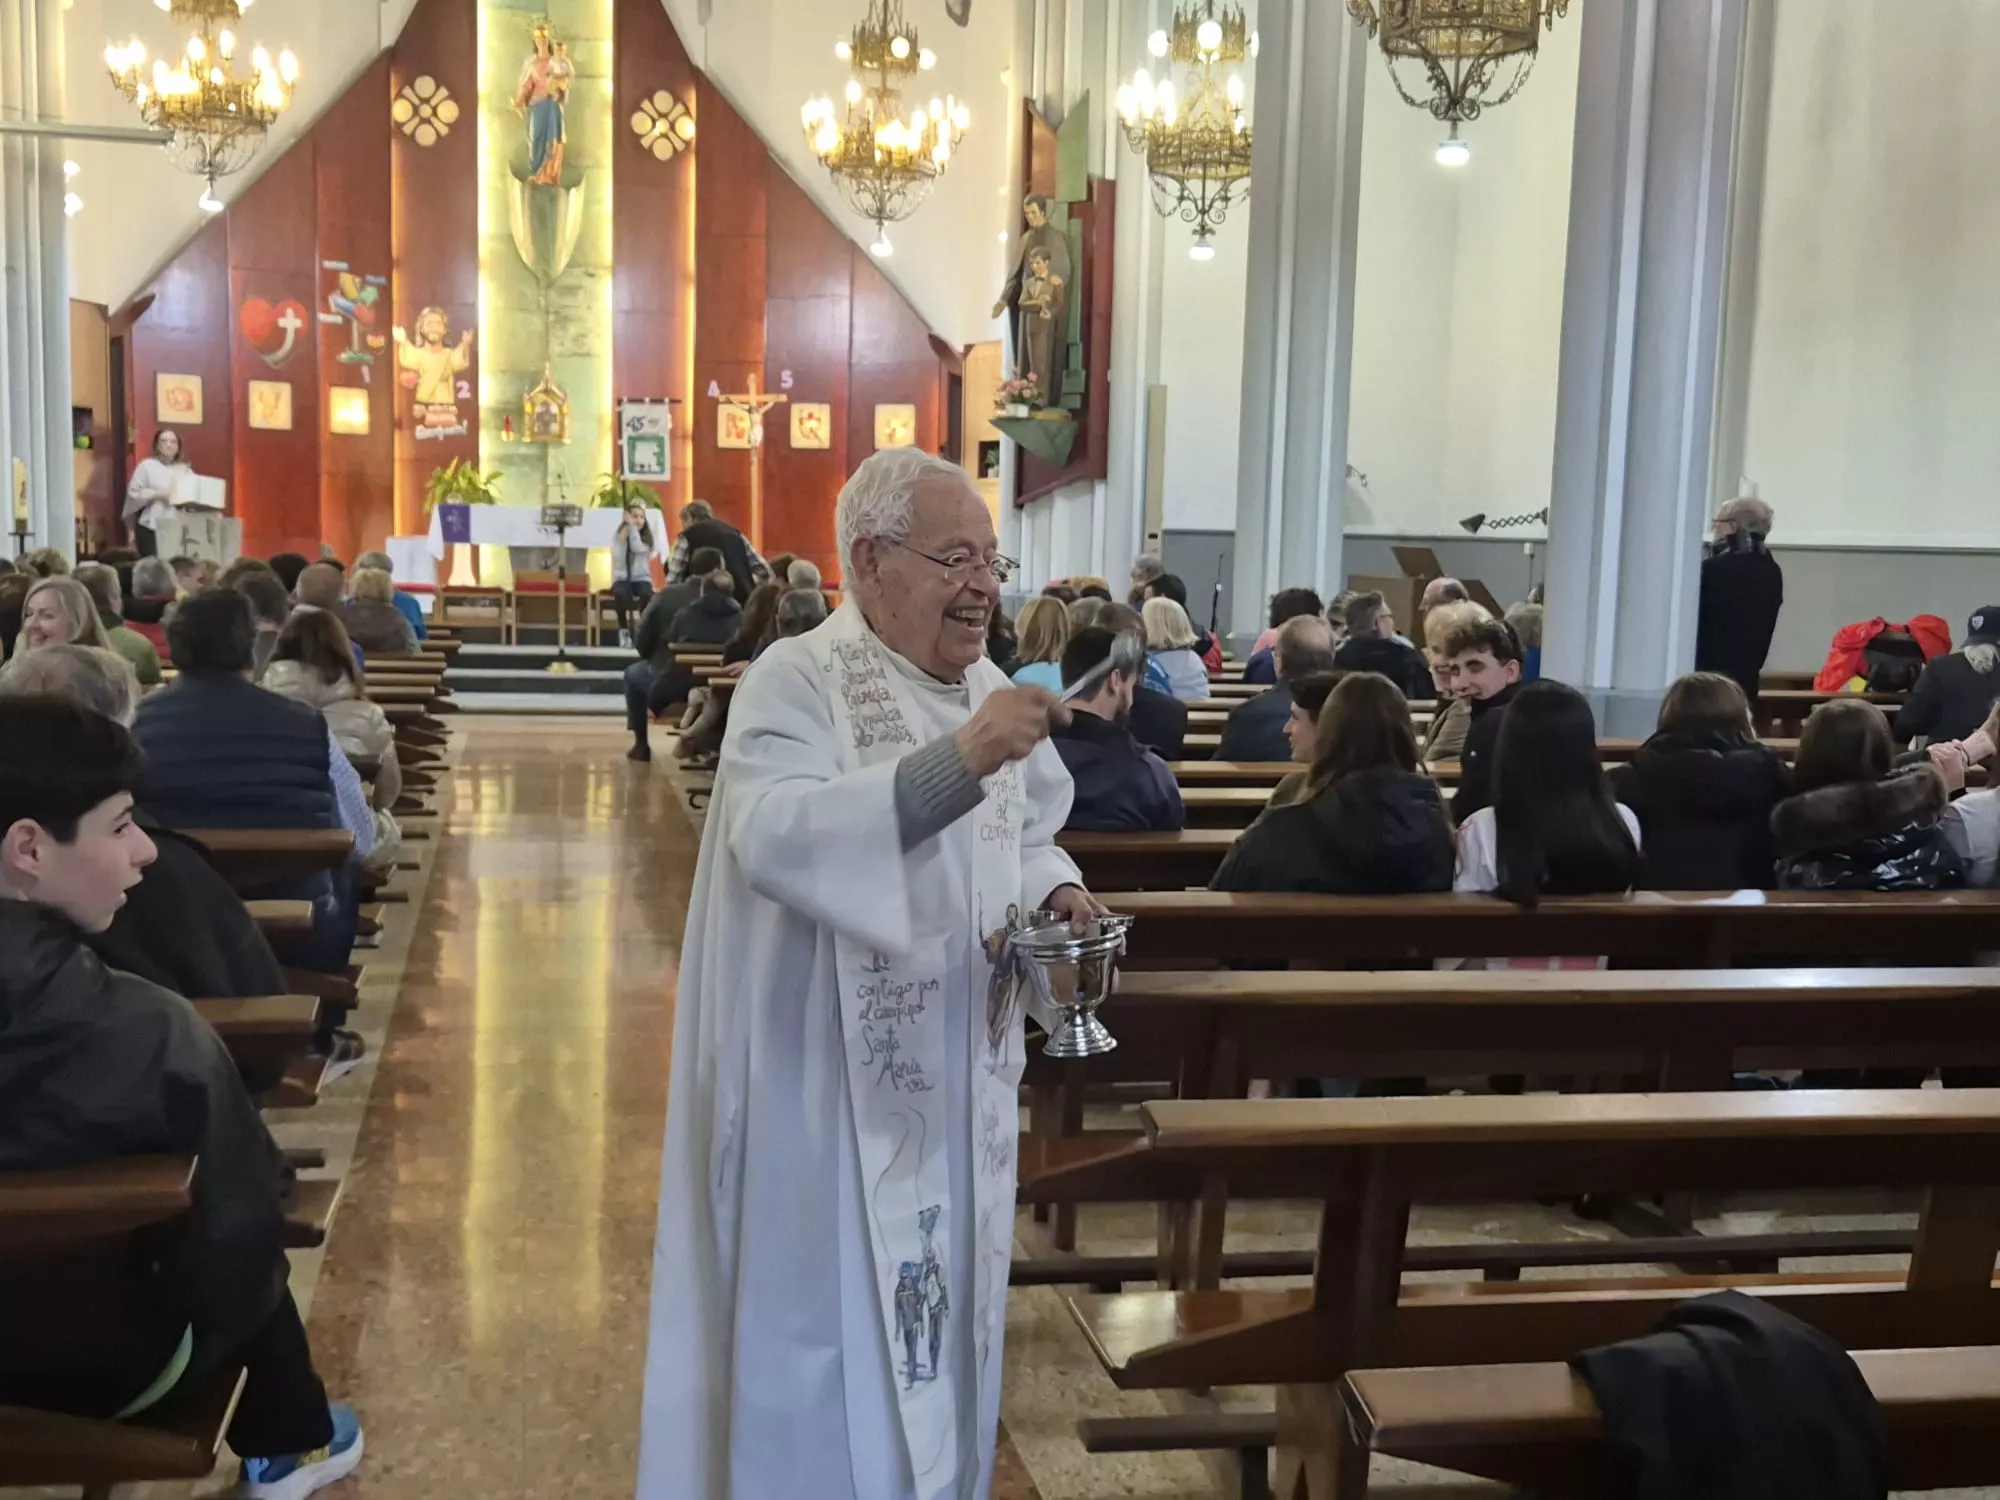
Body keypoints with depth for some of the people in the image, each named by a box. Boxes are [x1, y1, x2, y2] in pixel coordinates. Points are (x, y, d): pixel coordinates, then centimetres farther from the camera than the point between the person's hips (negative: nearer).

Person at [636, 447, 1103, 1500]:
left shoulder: (986, 687, 7)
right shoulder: (796, 681, -15)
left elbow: (1028, 839, 18)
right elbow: (771, 838, -33)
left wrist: (1056, 889, -5)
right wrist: (958, 760, -40)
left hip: (959, 1082, 7)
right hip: (832, 1090, -7)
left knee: (938, 1322, 18)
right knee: (833, 1333, 4)